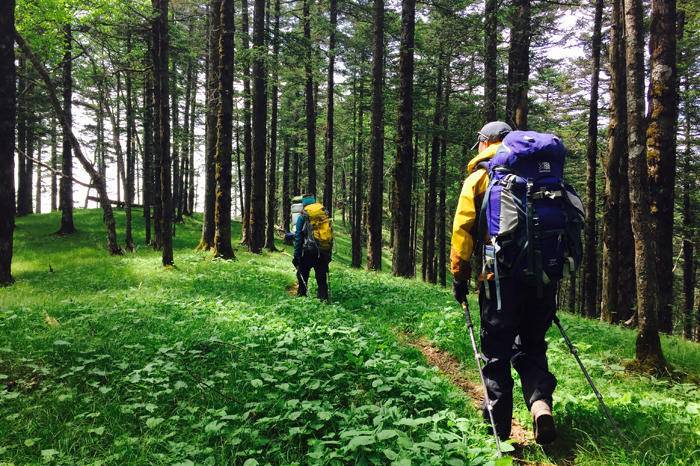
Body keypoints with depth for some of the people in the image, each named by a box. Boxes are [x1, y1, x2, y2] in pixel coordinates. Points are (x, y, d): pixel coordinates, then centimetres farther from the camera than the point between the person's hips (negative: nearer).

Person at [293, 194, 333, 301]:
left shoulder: (303, 217, 0)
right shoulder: (325, 214, 11)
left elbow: (298, 237, -3)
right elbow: (331, 234, 11)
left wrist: (296, 255, 0)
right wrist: (330, 254, 15)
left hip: (309, 252, -3)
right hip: (325, 252, 4)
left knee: (303, 276, 8)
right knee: (322, 278, 9)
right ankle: (323, 299, 7)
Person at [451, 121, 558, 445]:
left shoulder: (479, 176, 5)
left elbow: (463, 229, -4)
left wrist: (459, 275, 0)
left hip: (501, 275, -4)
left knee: (496, 352, 6)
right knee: (531, 346, 16)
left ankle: (498, 424, 10)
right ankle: (540, 402, -7)